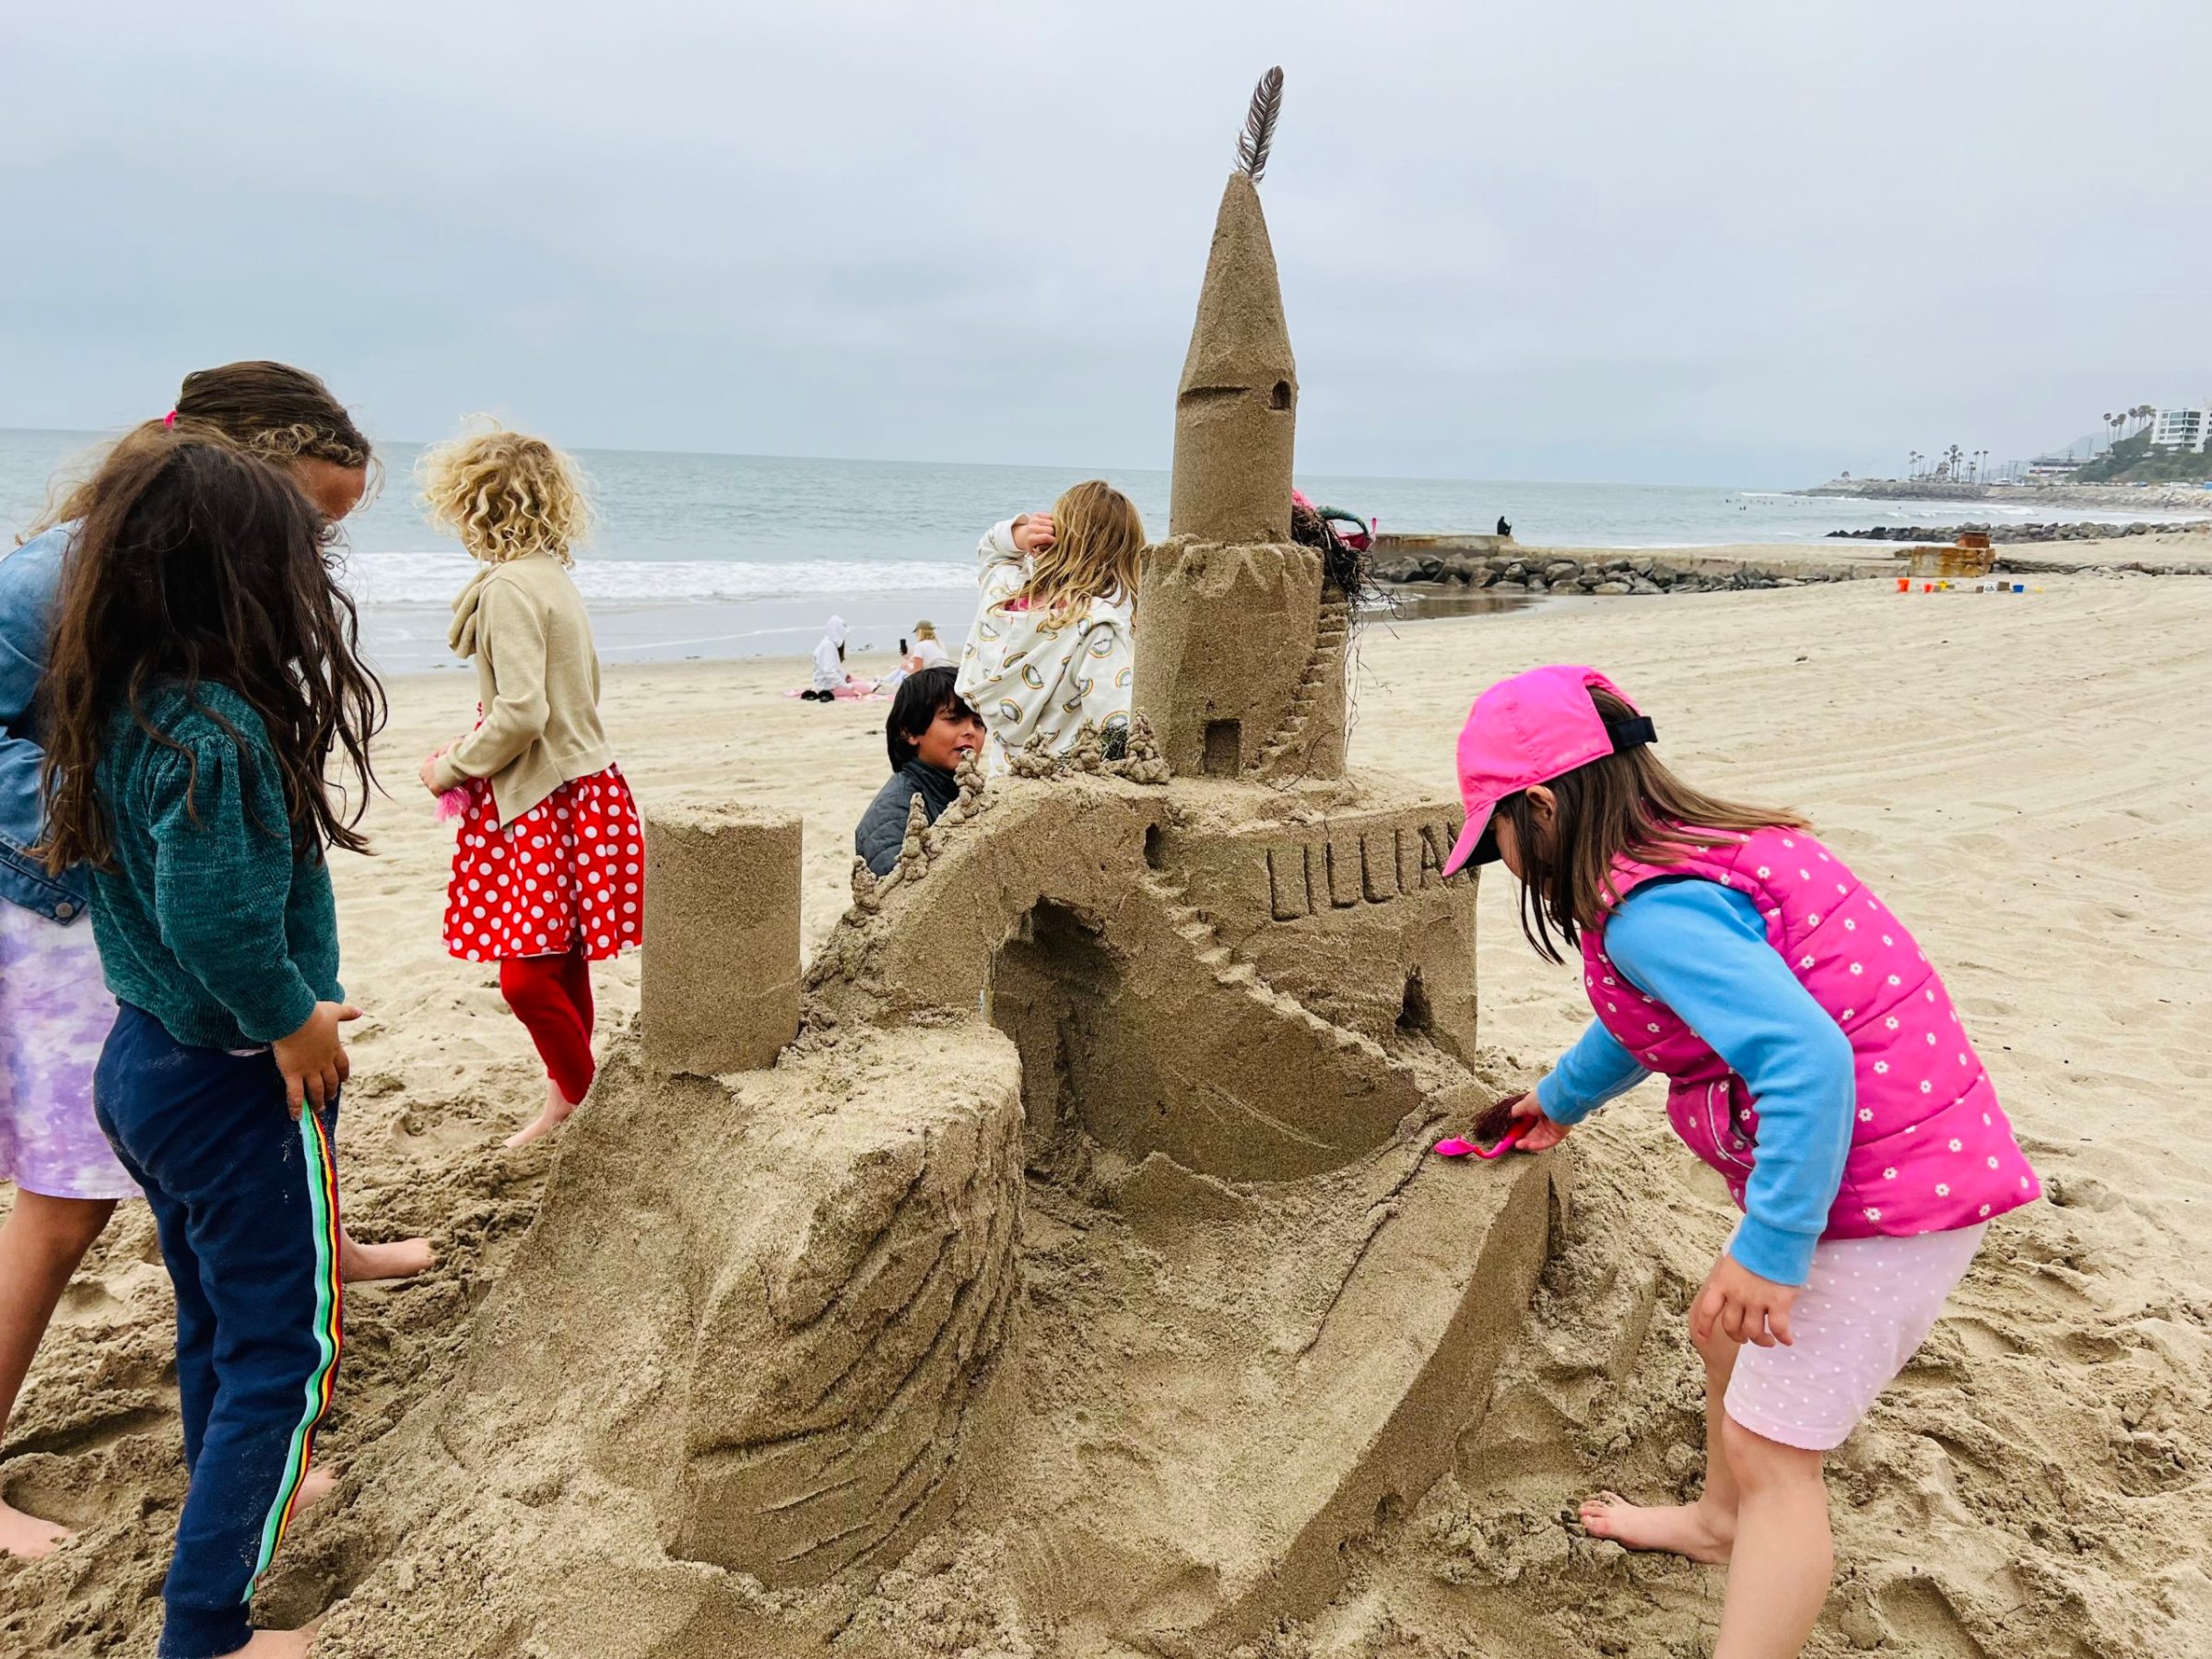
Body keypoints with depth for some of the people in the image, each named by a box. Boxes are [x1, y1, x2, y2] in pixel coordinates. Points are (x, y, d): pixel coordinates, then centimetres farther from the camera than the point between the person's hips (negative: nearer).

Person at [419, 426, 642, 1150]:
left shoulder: (508, 587, -16)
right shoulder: (554, 576, 13)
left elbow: (521, 713, -23)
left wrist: (455, 766, -7)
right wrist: (474, 750, 18)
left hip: (547, 806, -9)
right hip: (579, 788, 9)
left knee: (528, 975, -5)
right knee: (560, 966, 16)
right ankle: (568, 1101, 27)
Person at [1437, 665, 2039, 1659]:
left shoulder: (1651, 912, -25)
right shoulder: (1694, 850, 7)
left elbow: (1806, 1060, -35)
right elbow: (1648, 1012, 24)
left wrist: (1768, 1249, -29)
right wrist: (1563, 1097, 39)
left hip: (1883, 1187, -10)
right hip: (1907, 1158, 10)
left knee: (1770, 1453, -4)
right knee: (1724, 1330, 28)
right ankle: (1721, 1521, 52)